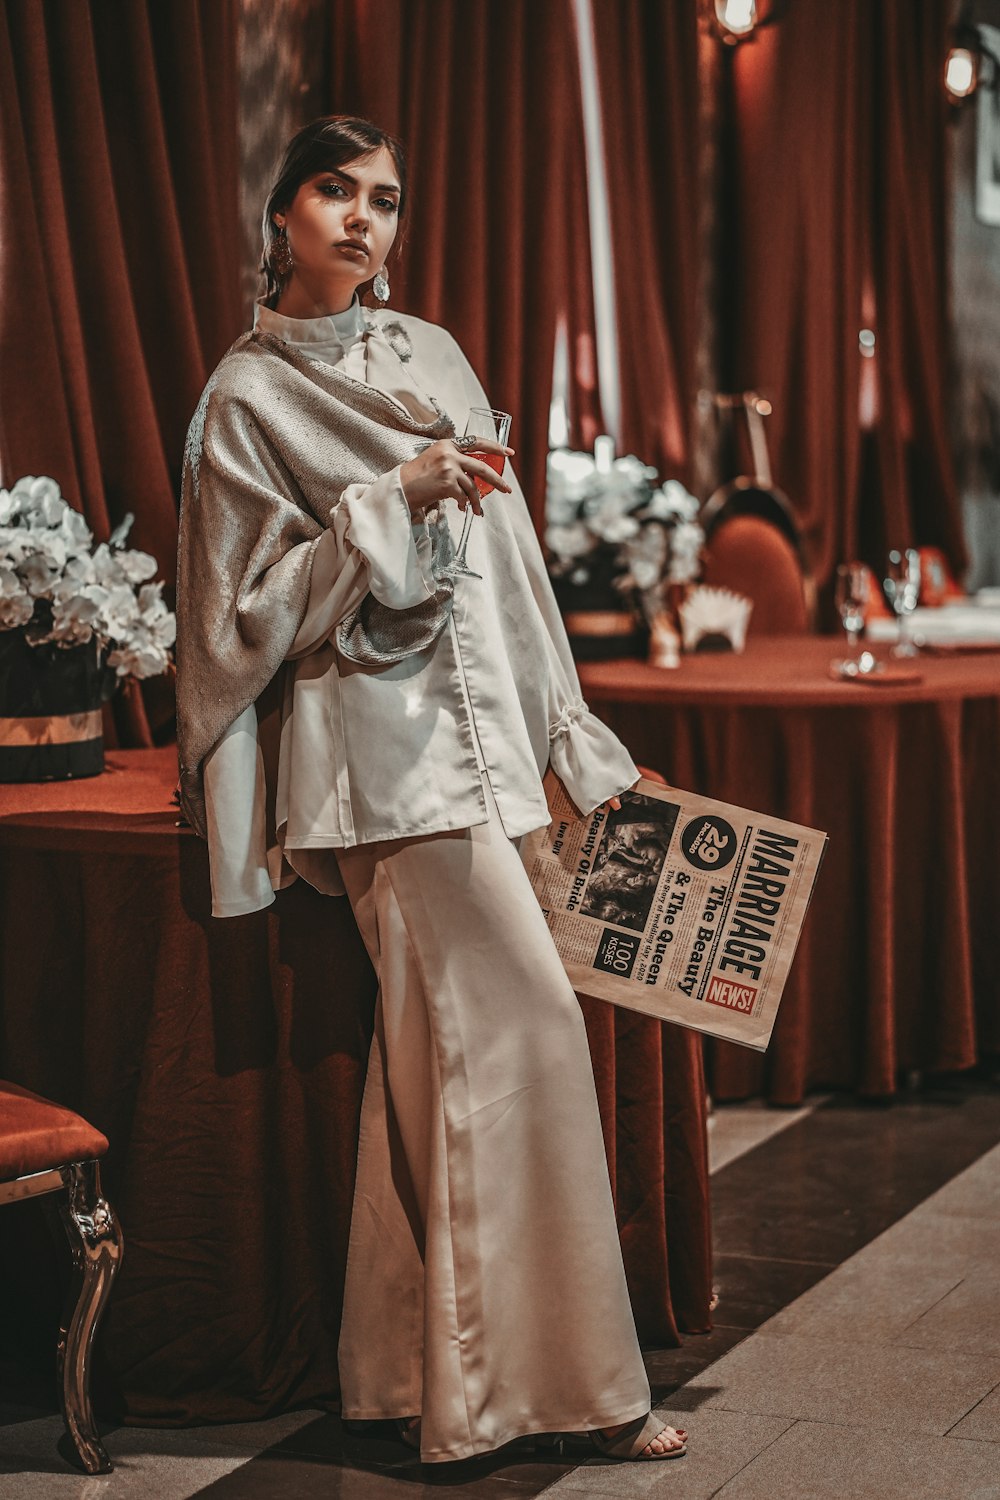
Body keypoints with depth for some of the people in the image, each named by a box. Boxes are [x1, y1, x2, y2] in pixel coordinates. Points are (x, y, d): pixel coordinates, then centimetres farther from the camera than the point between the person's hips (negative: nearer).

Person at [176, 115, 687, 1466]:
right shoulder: (246, 398, -2)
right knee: (525, 1021, -11)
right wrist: (390, 503, -16)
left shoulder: (431, 355, 15)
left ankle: (412, 1372, 17)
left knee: (438, 1057, 8)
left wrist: (572, 732, 15)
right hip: (383, 740, -6)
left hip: (476, 725, 6)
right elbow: (257, 608, -7)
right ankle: (570, 1375, -2)